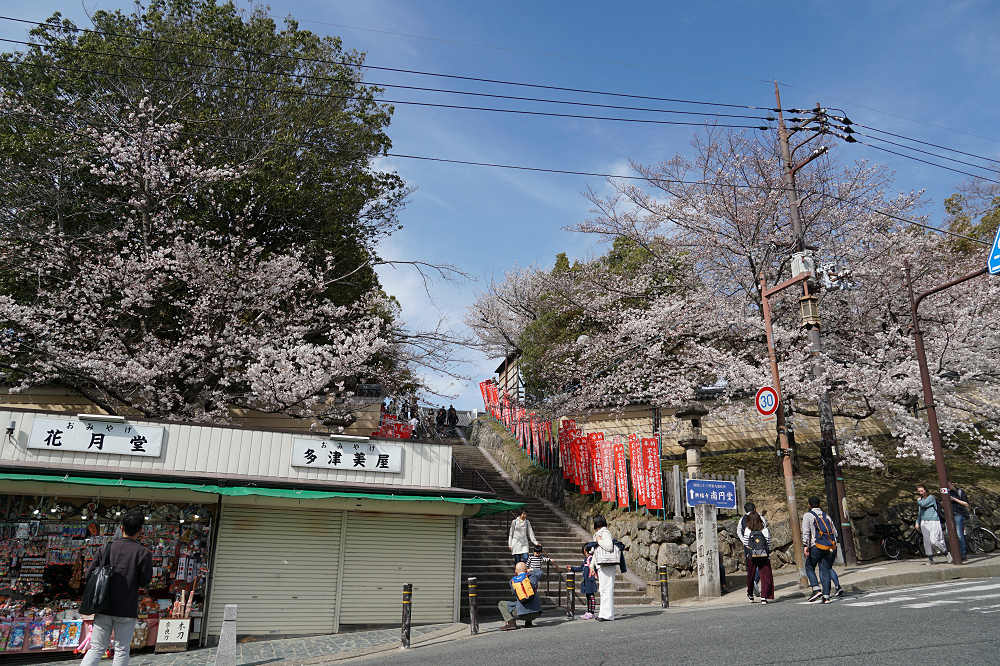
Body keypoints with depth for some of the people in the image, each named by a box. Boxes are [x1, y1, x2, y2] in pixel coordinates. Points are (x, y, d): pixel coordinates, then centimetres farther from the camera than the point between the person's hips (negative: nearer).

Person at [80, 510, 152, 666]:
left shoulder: (107, 548, 1)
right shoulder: (142, 552, -9)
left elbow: (89, 574, 3)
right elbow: (145, 581, -4)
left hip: (103, 607, 3)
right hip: (127, 610, -3)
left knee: (96, 649, 12)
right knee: (122, 650, 8)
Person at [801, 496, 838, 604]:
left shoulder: (808, 515, 3)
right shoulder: (826, 515, 19)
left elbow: (806, 532, -9)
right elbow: (835, 532, 19)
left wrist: (805, 546, -13)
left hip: (817, 547, -5)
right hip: (831, 547, 5)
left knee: (809, 567, 10)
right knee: (825, 570, 7)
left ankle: (816, 590, -6)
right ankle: (826, 596, 1)